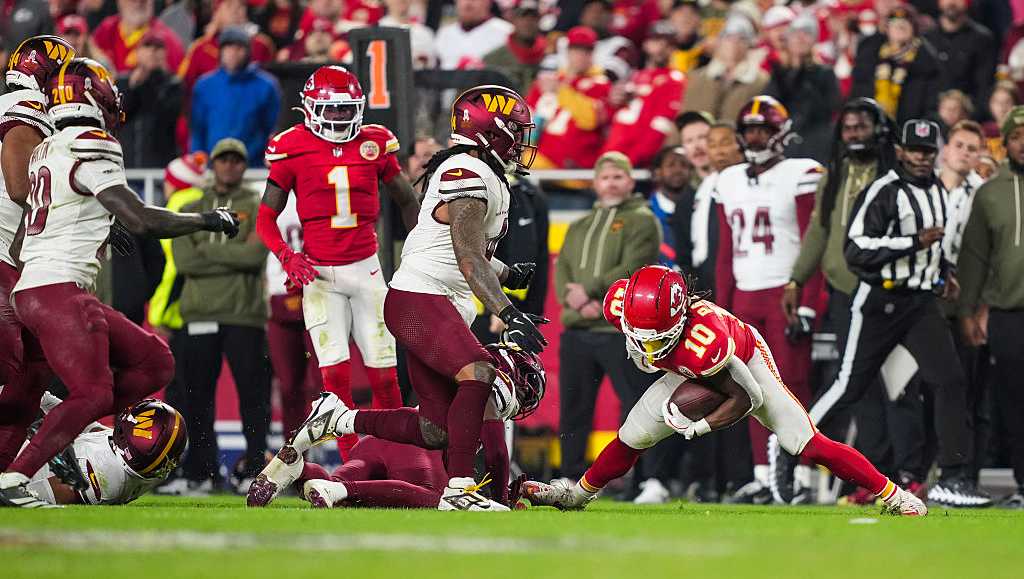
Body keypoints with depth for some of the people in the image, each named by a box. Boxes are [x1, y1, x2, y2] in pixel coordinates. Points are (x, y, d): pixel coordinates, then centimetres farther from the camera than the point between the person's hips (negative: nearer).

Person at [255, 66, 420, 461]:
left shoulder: (374, 143, 2)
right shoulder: (294, 149, -4)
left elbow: (407, 202, 15)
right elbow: (266, 217, 1)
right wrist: (286, 257, -15)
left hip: (366, 268, 2)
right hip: (319, 273, -2)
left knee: (383, 372, 0)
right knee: (336, 372, -10)